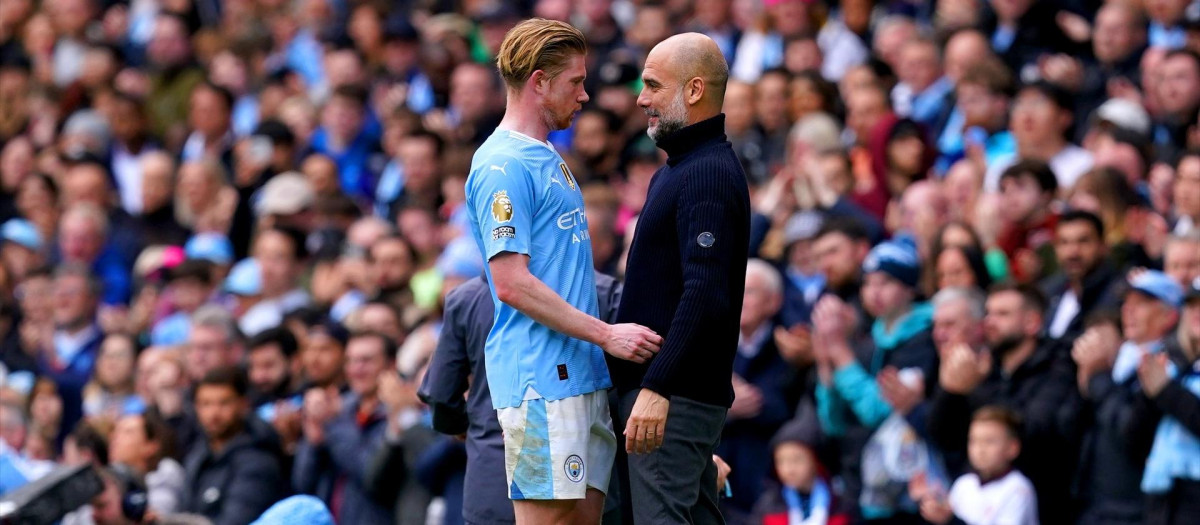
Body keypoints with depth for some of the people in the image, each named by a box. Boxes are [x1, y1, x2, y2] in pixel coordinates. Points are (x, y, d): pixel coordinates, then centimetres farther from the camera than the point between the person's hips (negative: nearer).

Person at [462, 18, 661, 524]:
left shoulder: (550, 159, 19)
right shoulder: (503, 165, -12)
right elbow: (512, 284, -18)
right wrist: (607, 335, -17)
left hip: (582, 373, 10)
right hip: (540, 379, -10)